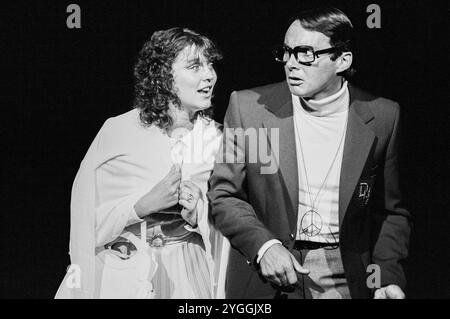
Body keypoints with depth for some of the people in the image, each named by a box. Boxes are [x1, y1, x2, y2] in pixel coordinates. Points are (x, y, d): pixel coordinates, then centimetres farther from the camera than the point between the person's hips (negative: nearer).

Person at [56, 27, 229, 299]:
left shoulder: (214, 137, -3)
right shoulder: (119, 131, -11)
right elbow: (88, 220, -9)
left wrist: (197, 216, -18)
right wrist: (145, 205, -22)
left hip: (184, 276, 2)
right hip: (123, 277, -2)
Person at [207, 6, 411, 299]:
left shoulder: (381, 116, -4)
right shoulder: (248, 106, -6)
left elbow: (390, 211, 4)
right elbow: (224, 195, -2)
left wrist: (388, 278, -8)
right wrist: (263, 245, -16)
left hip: (346, 281, 1)